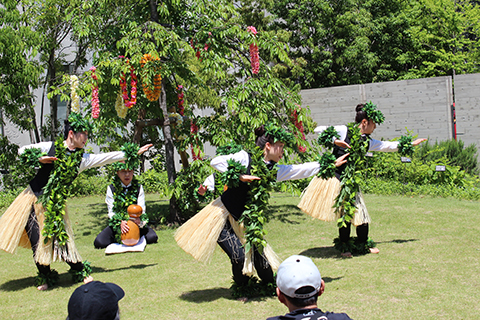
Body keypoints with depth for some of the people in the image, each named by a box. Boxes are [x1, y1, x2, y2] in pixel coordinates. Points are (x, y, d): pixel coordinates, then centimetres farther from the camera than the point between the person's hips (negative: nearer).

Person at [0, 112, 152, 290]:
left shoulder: (82, 159, 1)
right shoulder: (50, 147, -6)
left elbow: (109, 157, 3)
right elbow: (22, 151, -2)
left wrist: (134, 153, 4)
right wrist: (39, 158, -18)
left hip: (55, 207, 2)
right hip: (33, 199, -1)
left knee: (61, 239, -4)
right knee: (36, 242, -1)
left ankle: (80, 272, 15)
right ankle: (45, 276, 19)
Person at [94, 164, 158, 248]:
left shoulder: (138, 187, 2)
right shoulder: (111, 188, -1)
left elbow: (141, 210, -6)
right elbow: (111, 211, -6)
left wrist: (140, 220, -31)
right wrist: (120, 222, -29)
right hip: (117, 225, 0)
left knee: (152, 237, -28)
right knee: (99, 242, -24)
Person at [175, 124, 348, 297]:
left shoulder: (274, 170, 4)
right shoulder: (245, 158, -13)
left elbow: (301, 170, 10)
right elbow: (215, 161, -19)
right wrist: (239, 176, -26)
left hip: (245, 222, 6)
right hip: (222, 216, -6)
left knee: (259, 257, 0)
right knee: (239, 257, -13)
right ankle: (241, 289, 15)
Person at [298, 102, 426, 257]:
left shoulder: (368, 142, 9)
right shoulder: (344, 131, -8)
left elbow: (389, 145, 20)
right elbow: (319, 130, -11)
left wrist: (411, 144, 24)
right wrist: (334, 141, -21)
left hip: (349, 182, 5)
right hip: (332, 177, -5)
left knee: (359, 214, 1)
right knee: (344, 214, -2)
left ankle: (363, 244, 22)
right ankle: (344, 245, 17)